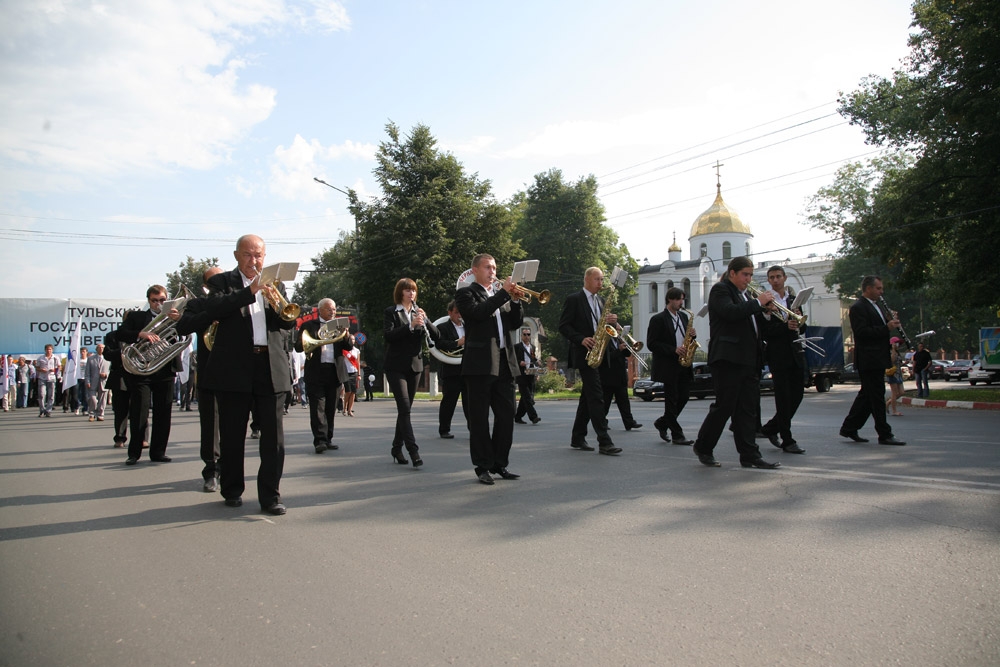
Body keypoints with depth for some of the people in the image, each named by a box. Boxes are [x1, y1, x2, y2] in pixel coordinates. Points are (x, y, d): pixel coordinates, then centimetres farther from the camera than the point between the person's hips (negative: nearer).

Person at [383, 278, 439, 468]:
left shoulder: (419, 312, 13)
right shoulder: (391, 312, 0)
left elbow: (436, 336, 5)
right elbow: (388, 335, -16)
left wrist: (425, 320, -12)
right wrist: (410, 325, -25)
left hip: (414, 365, 5)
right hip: (396, 365, -5)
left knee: (405, 408, 9)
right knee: (404, 407, -13)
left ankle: (397, 448, 20)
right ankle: (413, 451, -17)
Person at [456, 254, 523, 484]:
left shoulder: (501, 295, 21)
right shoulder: (466, 293, 2)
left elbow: (515, 324, 13)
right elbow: (478, 312, -17)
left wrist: (515, 301, -1)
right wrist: (503, 293, -15)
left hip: (505, 364, 6)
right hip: (480, 364, -6)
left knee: (506, 416, 6)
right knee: (480, 418, -1)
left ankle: (500, 464, 16)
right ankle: (483, 466, 6)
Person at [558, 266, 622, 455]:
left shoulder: (601, 301, 18)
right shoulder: (573, 300, -4)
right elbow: (563, 326, -9)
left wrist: (612, 322, -3)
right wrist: (581, 339, -21)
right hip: (584, 354, -8)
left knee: (588, 397, 10)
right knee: (596, 396, -13)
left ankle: (578, 438, 18)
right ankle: (604, 441, -14)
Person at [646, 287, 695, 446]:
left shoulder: (684, 317, 13)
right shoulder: (658, 319, -7)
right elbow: (651, 344, -13)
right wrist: (674, 350, -20)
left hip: (683, 365, 7)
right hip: (668, 366, -7)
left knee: (684, 396, 5)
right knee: (672, 400, -1)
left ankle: (662, 423, 23)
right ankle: (677, 435, 5)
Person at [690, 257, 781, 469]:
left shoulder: (745, 295, 22)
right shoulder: (721, 290, -4)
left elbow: (756, 324, 22)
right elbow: (730, 312, -23)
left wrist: (766, 311, 5)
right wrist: (758, 302, -16)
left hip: (749, 360, 9)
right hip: (729, 358, -8)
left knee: (748, 408, 6)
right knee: (724, 406, -4)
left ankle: (749, 455, 7)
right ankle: (703, 447, 11)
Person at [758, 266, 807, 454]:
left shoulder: (794, 299, 14)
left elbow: (801, 326, 10)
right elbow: (765, 330, -12)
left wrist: (798, 321, -10)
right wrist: (786, 326, -23)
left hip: (795, 352, 6)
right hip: (778, 354, -6)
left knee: (797, 395, 8)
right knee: (783, 398, -2)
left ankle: (770, 428, 25)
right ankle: (787, 441, 5)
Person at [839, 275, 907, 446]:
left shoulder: (874, 306, 20)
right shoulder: (858, 307, -12)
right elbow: (862, 332, -21)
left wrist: (890, 321, 6)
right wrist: (887, 328, -22)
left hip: (878, 359, 10)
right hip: (869, 360, -10)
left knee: (867, 395, 12)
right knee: (877, 397, -5)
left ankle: (849, 428, 18)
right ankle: (884, 435, 0)